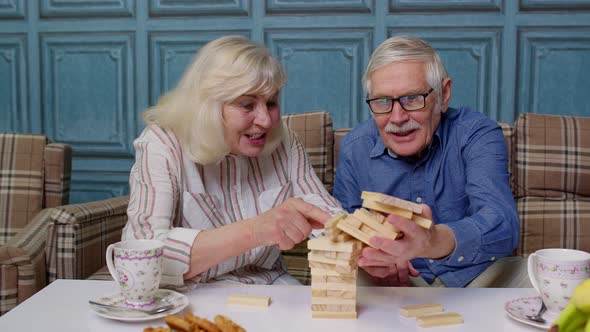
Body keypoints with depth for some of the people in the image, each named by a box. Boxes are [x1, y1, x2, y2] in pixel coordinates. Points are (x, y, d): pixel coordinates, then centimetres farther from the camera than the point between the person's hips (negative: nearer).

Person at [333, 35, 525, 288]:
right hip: (396, 281, 1)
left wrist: (435, 242, -52)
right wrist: (364, 257, -22)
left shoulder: (478, 135, -13)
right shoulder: (354, 149, -3)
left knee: (530, 275, -30)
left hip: (474, 278, -1)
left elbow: (502, 225, -29)